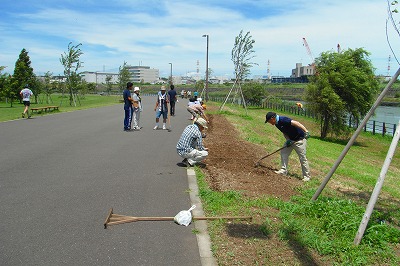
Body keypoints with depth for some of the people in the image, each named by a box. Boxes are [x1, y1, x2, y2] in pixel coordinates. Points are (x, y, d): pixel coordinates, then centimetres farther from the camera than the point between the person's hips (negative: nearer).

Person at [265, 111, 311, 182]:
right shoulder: (277, 123, 3)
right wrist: (288, 140, -8)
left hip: (300, 139, -9)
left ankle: (307, 176, 5)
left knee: (302, 158, -4)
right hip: (291, 140, 9)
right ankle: (283, 170, 11)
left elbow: (296, 123, -35)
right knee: (283, 153, 4)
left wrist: (306, 131, -44)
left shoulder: (283, 120, -26)